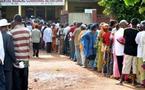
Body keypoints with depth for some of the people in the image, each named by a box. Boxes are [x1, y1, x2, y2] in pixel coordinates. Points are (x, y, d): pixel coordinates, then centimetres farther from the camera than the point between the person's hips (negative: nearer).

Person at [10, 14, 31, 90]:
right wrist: (27, 54, 13)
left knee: (17, 79, 4)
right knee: (24, 78, 14)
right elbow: (29, 44, 1)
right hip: (25, 59, 4)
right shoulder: (27, 30, -2)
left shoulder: (12, 32, -13)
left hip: (17, 59, -4)